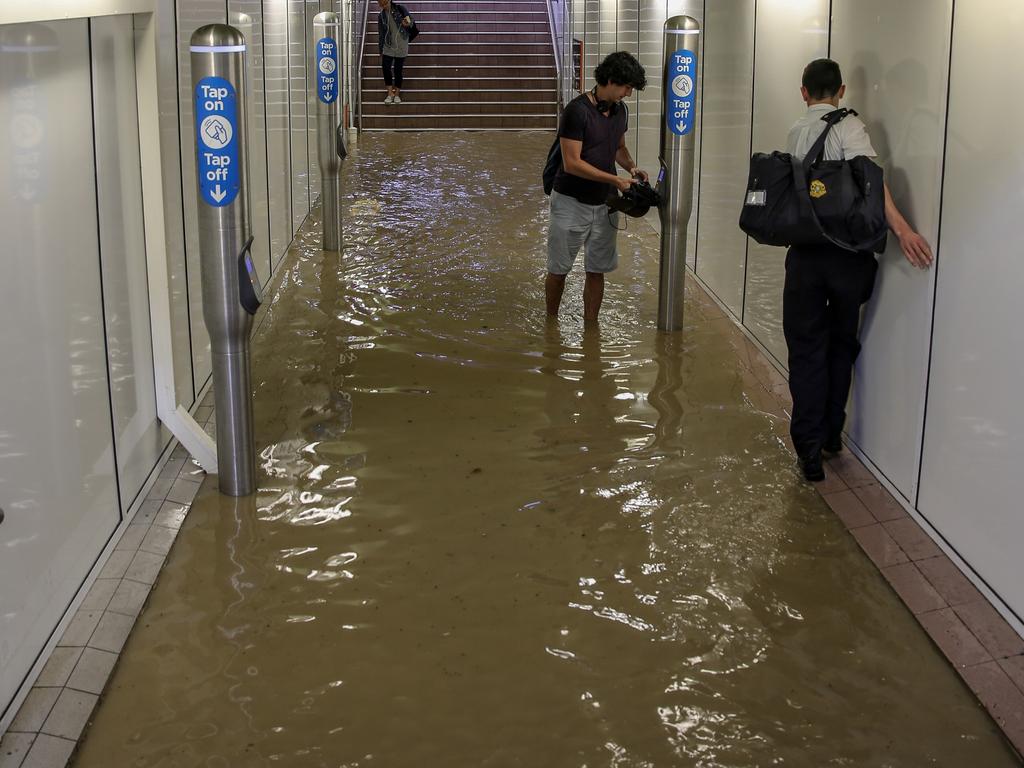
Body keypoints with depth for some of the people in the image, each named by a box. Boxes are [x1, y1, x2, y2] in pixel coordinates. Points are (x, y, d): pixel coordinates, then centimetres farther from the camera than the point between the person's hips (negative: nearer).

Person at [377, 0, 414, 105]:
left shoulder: (400, 9, -2)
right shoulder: (381, 16, 6)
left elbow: (412, 24, -7)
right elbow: (381, 35, 13)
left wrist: (409, 23, -32)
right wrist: (381, 52, 13)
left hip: (401, 47, -2)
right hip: (388, 47, 2)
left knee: (398, 71, 1)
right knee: (385, 68, -12)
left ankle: (397, 94, 19)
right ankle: (390, 93, 3)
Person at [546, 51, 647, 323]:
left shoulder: (619, 110, 3)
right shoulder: (577, 111, -19)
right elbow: (571, 163, -22)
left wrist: (631, 166, -2)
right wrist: (615, 180, -22)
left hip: (605, 204, 6)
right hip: (571, 203, -6)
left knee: (597, 270, 8)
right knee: (558, 269, 7)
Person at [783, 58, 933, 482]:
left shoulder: (795, 132, 8)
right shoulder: (848, 127, -7)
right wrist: (901, 228, -28)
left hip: (805, 253, 2)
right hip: (848, 252, -2)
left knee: (807, 350, 7)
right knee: (842, 345, 16)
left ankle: (809, 447, 1)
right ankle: (831, 434, 25)